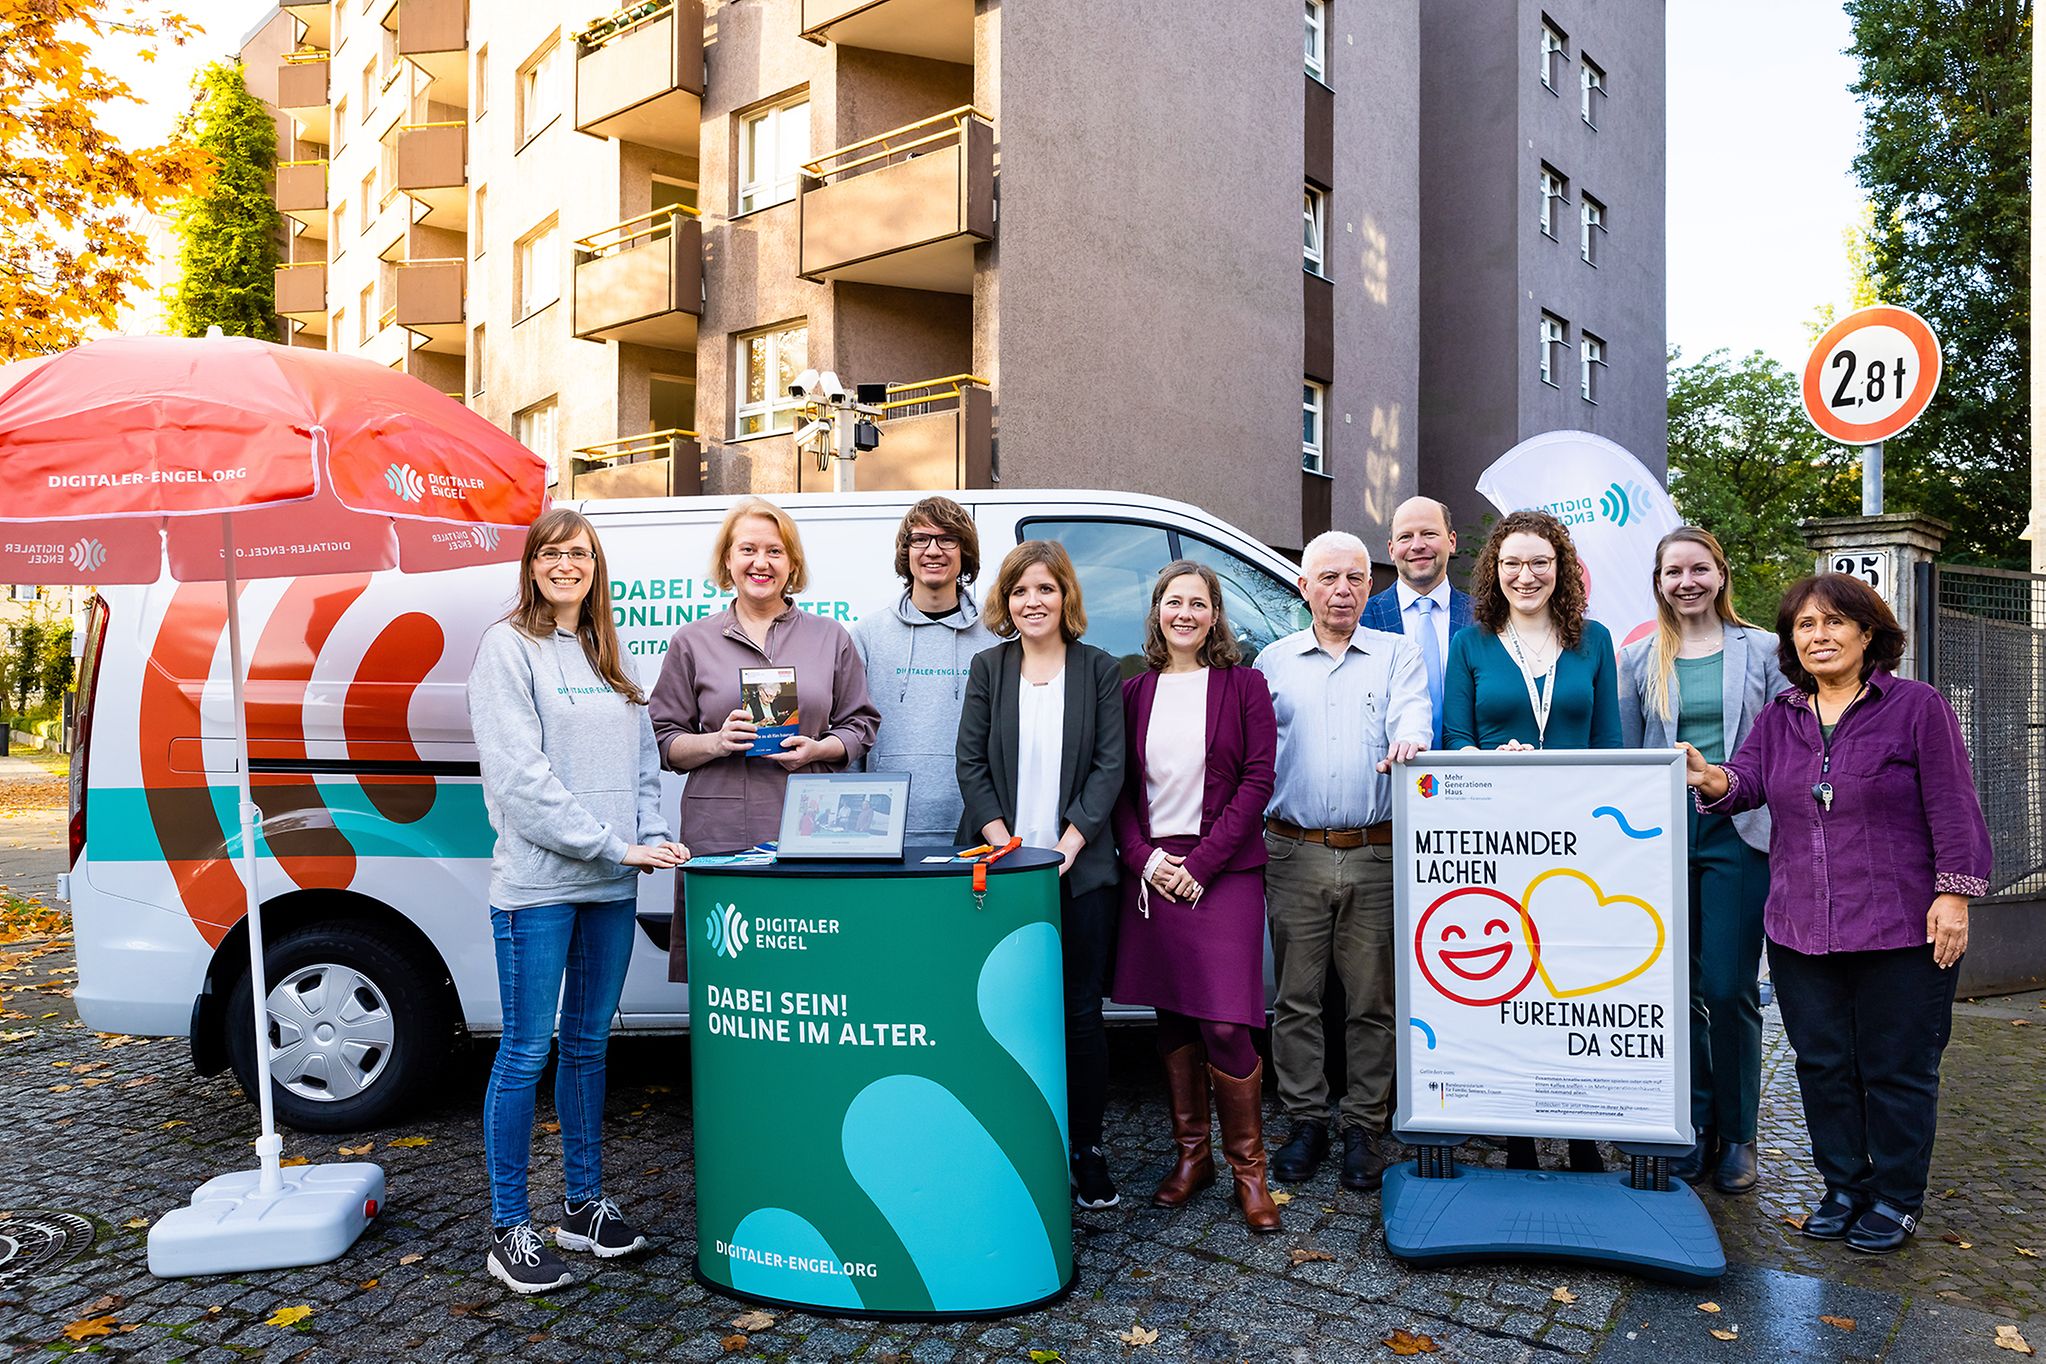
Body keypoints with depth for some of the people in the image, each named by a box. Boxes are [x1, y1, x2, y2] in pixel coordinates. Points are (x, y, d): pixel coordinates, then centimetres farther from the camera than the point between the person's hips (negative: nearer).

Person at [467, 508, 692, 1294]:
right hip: (537, 884, -6)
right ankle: (509, 1230, 13)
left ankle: (584, 1205, 27)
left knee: (588, 1044, 15)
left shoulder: (608, 657, 16)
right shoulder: (508, 648, -4)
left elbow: (644, 763, 16)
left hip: (612, 886, 6)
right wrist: (612, 845, -16)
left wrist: (655, 836, -1)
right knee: (526, 1052, 1)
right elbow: (519, 775, -13)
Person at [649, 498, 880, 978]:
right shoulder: (692, 642, 12)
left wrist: (816, 749, -6)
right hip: (719, 833, 0)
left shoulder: (831, 638, 14)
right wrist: (717, 742, -9)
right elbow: (665, 743, 10)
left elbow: (860, 727, 13)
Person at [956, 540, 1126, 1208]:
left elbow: (1108, 766, 0)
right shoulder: (987, 667, 7)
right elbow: (971, 763, 3)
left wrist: (1068, 843, -11)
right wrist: (1002, 842, -9)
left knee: (1080, 1010, 4)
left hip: (1077, 866, -1)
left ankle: (1087, 1149, 18)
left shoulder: (1099, 670, 5)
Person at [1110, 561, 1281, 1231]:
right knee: (1172, 1019, 9)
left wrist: (1201, 862, -11)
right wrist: (1144, 857, -6)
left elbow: (1257, 781, -4)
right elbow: (1120, 787, 9)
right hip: (1151, 871, 3)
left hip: (1224, 870, -3)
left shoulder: (1243, 685, 3)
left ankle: (1248, 1168, 10)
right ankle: (1191, 1153, 24)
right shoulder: (1134, 692, 10)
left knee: (1225, 1025, -8)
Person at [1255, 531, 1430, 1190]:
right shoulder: (1273, 661, 12)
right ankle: (1306, 1122, 19)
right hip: (1295, 854, 1)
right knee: (1296, 997, 6)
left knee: (1373, 999, 4)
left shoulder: (1397, 654, 10)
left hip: (1376, 855, -1)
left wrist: (1408, 740, -31)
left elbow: (1412, 714, -7)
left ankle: (1363, 1128, 17)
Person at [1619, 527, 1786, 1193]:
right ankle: (1696, 1128, 21)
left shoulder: (1763, 650, 6)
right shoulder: (1638, 659, 9)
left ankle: (1736, 1135, 15)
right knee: (1678, 989, 6)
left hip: (1738, 833, -1)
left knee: (1730, 989, -2)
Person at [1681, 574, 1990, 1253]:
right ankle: (1844, 1187, 29)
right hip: (1800, 931, 4)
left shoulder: (1917, 707, -3)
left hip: (1900, 931, -4)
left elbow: (1953, 809, -5)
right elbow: (1747, 782, -4)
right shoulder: (1779, 718, 9)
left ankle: (1895, 1200, 25)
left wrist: (1953, 894, -11)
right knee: (1822, 1065, 13)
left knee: (1896, 1069, 8)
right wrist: (1713, 779, -26)